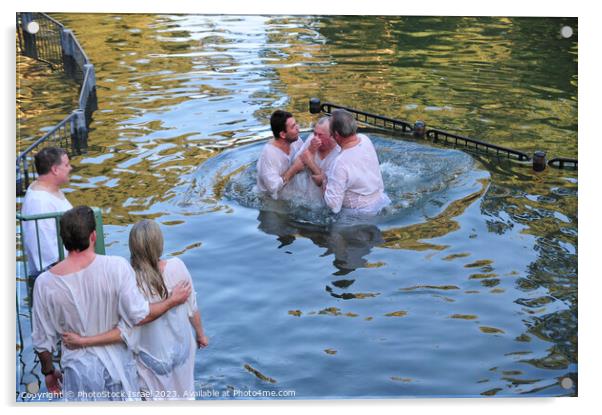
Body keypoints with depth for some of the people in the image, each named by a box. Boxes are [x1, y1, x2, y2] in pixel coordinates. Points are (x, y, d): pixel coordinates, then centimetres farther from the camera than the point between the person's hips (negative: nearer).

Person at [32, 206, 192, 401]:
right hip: (117, 362, 0)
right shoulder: (116, 267, -20)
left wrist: (48, 371, 12)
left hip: (80, 369, 0)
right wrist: (172, 301, -3)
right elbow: (138, 315, -19)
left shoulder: (45, 283, -15)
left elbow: (42, 340, -5)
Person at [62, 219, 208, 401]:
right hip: (182, 347, 3)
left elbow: (127, 332, -28)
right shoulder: (177, 266, -20)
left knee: (157, 399, 21)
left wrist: (83, 341, -25)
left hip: (154, 357, -3)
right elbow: (192, 307, -8)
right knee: (184, 392, 27)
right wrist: (200, 334, 10)